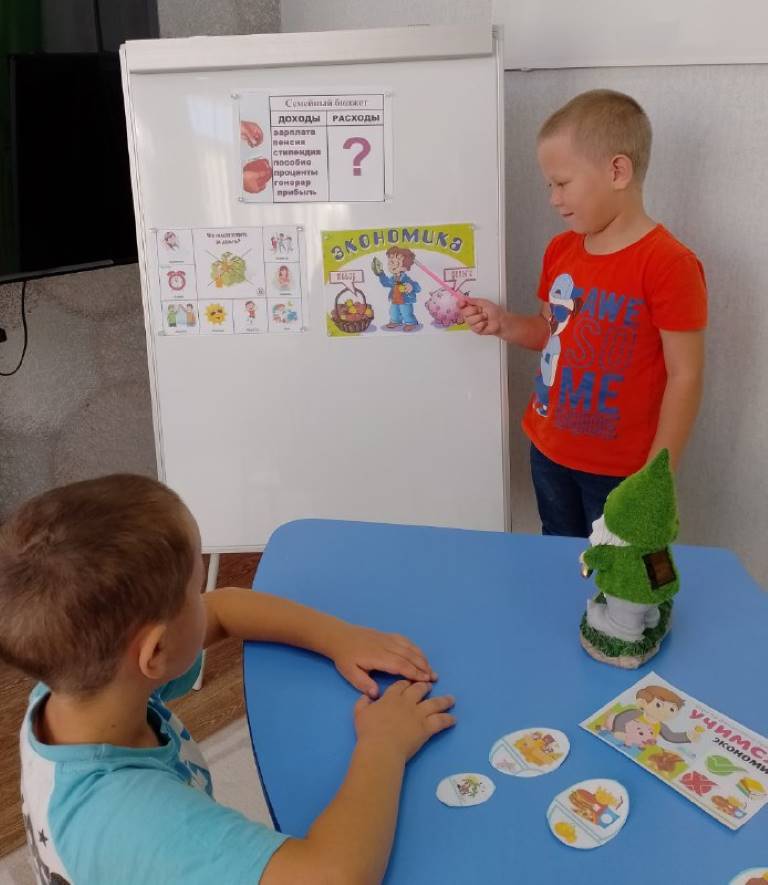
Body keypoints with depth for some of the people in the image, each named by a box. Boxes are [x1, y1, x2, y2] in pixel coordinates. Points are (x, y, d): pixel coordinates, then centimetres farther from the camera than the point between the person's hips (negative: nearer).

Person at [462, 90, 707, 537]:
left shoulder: (668, 264, -20)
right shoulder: (560, 250, 2)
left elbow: (685, 377, -18)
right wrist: (505, 324, -5)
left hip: (620, 471, -6)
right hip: (548, 452, 7)